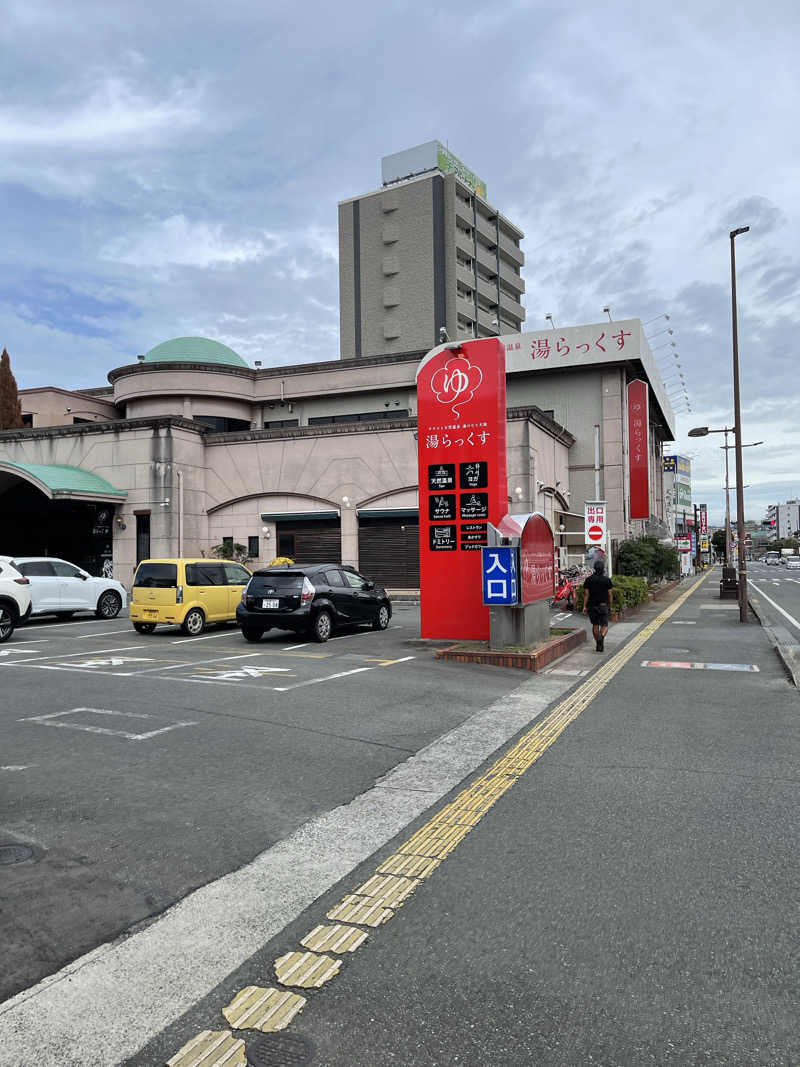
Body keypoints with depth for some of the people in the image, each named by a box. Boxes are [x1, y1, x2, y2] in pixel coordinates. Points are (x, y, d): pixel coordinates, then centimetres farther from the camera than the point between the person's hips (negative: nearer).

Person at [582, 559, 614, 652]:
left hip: (592, 606, 2)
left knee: (595, 625, 13)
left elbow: (586, 594, -3)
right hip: (603, 605, -2)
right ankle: (601, 637, -25)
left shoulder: (589, 579, -1)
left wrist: (584, 606, -1)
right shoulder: (607, 580, -5)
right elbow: (610, 594, -3)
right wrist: (611, 606, 6)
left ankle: (597, 644, 15)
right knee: (604, 625, 5)